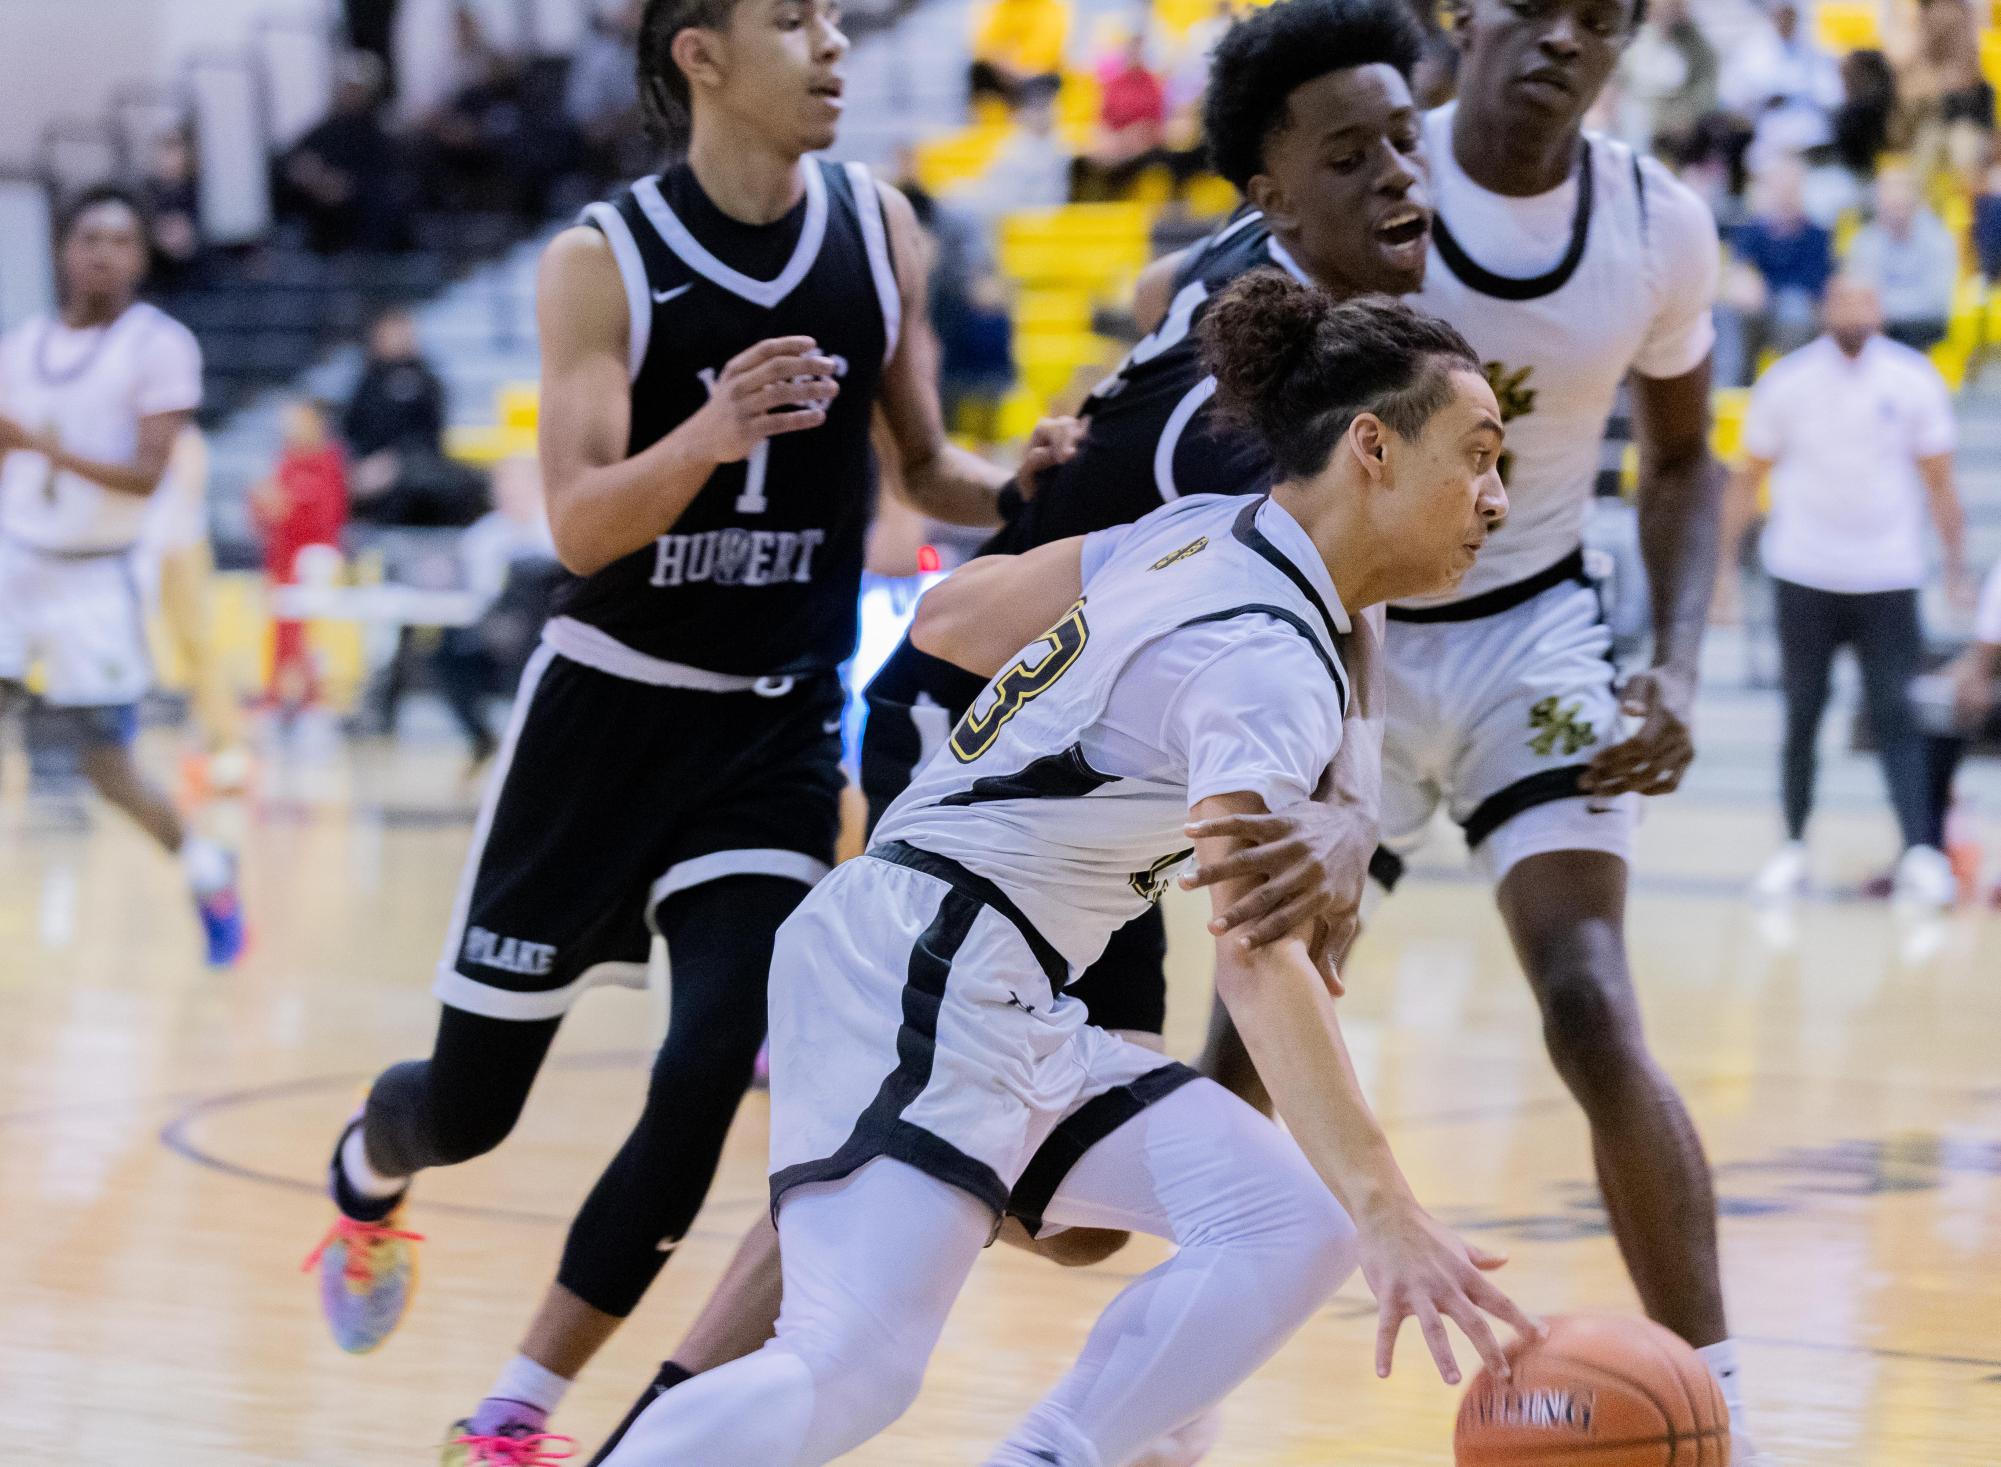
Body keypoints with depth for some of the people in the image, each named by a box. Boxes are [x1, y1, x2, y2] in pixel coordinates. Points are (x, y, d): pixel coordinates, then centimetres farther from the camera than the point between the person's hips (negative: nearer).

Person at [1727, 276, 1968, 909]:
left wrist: (1957, 567, 3)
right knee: (1801, 715, 4)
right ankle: (1793, 845, 15)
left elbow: (1938, 483, 6)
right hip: (1804, 576, 1)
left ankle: (1921, 852, -16)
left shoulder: (1915, 382, -1)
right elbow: (1749, 477, 8)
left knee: (1896, 715, -8)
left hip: (1889, 578, 0)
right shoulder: (1786, 382, -1)